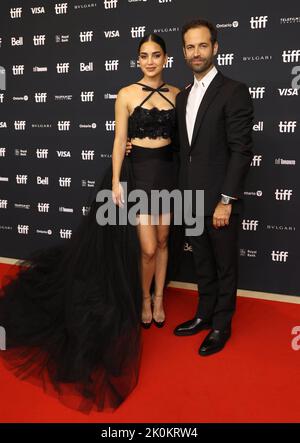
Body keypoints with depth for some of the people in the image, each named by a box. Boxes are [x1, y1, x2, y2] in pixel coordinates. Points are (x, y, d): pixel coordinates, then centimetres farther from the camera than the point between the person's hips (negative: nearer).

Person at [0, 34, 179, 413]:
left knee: (162, 241, 11)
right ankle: (142, 300, 21)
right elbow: (119, 140, -4)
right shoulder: (126, 94, -2)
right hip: (137, 172, -3)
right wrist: (115, 182, -10)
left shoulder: (176, 94, 8)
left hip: (168, 172, 4)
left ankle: (158, 298, 29)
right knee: (146, 247, -5)